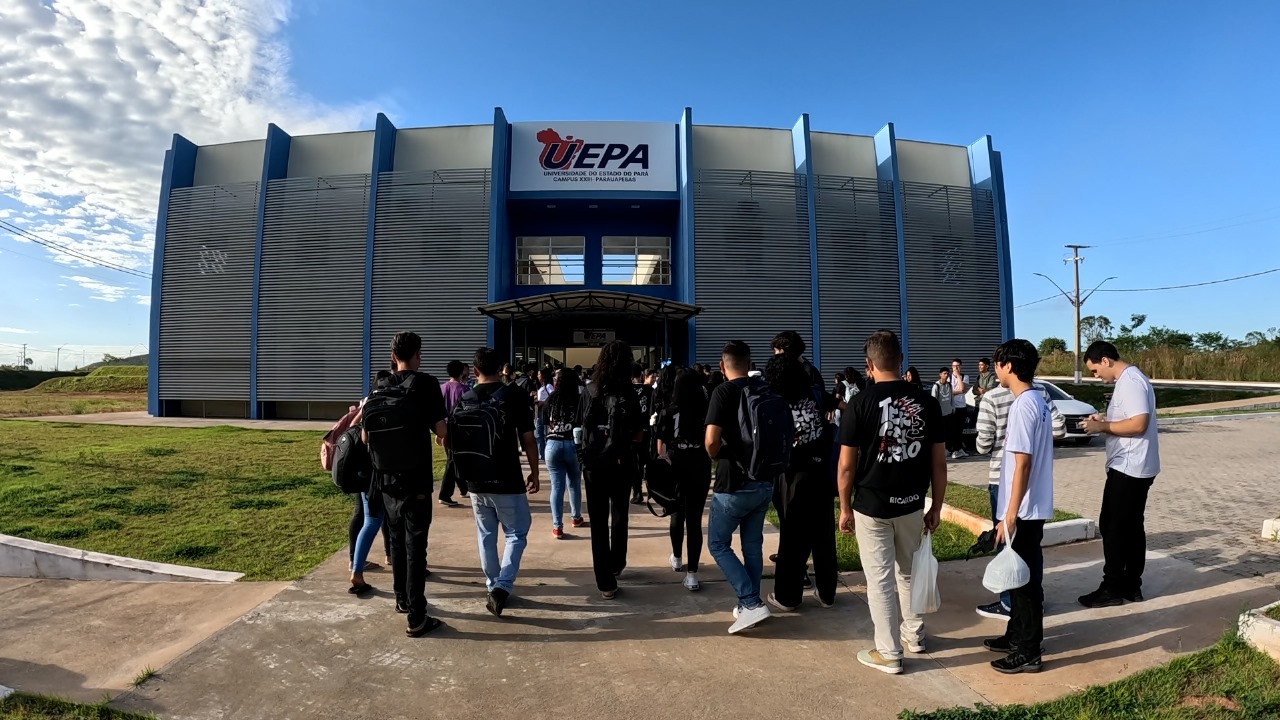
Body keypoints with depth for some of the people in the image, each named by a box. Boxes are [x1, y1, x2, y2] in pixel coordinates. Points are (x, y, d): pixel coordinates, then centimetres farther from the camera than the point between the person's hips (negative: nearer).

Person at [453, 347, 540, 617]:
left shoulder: (464, 401, 3)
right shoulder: (515, 395, -8)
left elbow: (455, 442, 9)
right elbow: (528, 440, -8)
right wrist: (534, 473, 5)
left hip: (475, 482, 4)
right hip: (506, 481, -4)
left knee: (486, 535, 17)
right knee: (517, 533, 9)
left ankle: (493, 586, 27)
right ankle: (502, 586, -6)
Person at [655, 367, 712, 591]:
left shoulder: (667, 410, -4)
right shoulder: (706, 411, -6)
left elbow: (660, 441, 0)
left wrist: (662, 461, 10)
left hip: (673, 466, 2)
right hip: (699, 467, -1)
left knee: (677, 514, 20)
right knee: (695, 519, 2)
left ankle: (677, 559, 38)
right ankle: (692, 573, 0)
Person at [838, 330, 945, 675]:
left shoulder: (861, 403, -13)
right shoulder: (926, 401, -3)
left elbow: (847, 465, -11)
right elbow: (938, 462, 1)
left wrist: (845, 508, 0)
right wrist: (937, 507, 11)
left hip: (871, 506, -4)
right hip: (912, 503, 5)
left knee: (879, 579, 7)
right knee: (909, 572, 24)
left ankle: (889, 654, 17)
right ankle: (914, 634, 40)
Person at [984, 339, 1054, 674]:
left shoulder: (1022, 406, -21)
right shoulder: (1037, 401, 9)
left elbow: (1022, 464, -23)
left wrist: (1010, 516, -20)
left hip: (1023, 510, -10)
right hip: (1032, 507, 10)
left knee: (1025, 578, 2)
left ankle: (1029, 652, 15)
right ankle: (1017, 636, 32)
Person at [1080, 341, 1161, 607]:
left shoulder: (1131, 381, -18)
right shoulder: (1128, 380, 14)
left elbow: (1139, 424, -26)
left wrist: (1103, 427, -16)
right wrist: (1104, 421, 8)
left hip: (1128, 468, -10)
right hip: (1134, 468, 10)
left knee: (1112, 527, -2)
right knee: (1131, 526, 14)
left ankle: (1112, 588, 6)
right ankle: (1131, 585, 22)